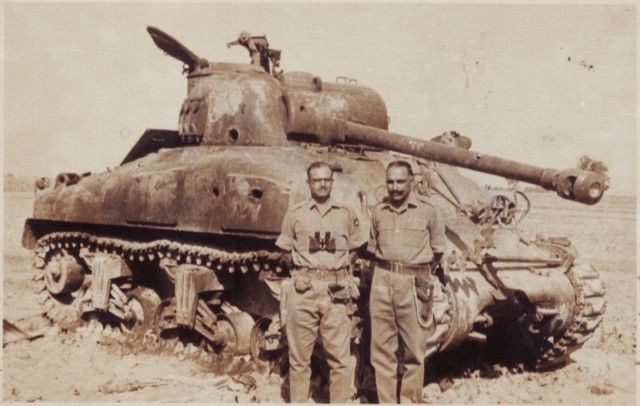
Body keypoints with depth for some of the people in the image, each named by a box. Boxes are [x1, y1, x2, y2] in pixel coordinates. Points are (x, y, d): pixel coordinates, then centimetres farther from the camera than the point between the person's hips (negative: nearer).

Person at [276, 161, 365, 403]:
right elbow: (286, 251, 15)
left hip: (336, 292, 0)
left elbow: (353, 251, 18)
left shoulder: (346, 215, 9)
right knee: (299, 360, 6)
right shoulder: (295, 215, 7)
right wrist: (306, 269, 7)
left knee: (340, 360, 0)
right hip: (303, 291, 0)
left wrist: (337, 272, 8)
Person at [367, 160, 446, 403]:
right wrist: (387, 269, 12)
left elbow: (438, 251, 9)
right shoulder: (378, 211, 8)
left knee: (414, 352, 2)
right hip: (382, 282, 3)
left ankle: (410, 401, 15)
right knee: (382, 351, 5)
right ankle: (386, 401, 16)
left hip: (414, 285, -3)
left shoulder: (428, 211, -1)